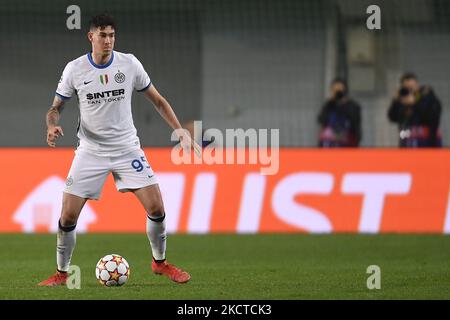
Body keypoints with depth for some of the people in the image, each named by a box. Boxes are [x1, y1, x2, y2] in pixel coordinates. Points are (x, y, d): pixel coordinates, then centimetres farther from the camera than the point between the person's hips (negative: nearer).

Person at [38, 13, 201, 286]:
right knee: (68, 215, -9)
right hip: (90, 151, -1)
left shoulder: (129, 64, -5)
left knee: (156, 208, -8)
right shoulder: (75, 69, -6)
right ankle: (62, 273, 10)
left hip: (128, 148, 1)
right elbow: (56, 107, 4)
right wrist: (53, 126, -19)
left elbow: (157, 100, 6)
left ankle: (160, 262, 16)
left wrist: (180, 131, -3)